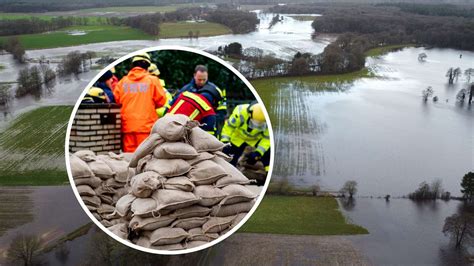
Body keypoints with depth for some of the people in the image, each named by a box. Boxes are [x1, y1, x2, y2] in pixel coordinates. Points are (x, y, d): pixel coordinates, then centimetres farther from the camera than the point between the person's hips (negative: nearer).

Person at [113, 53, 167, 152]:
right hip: (146, 125, -3)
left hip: (127, 126, 3)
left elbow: (116, 100, 9)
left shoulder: (123, 81, 6)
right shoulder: (152, 80, -1)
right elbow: (161, 100, 2)